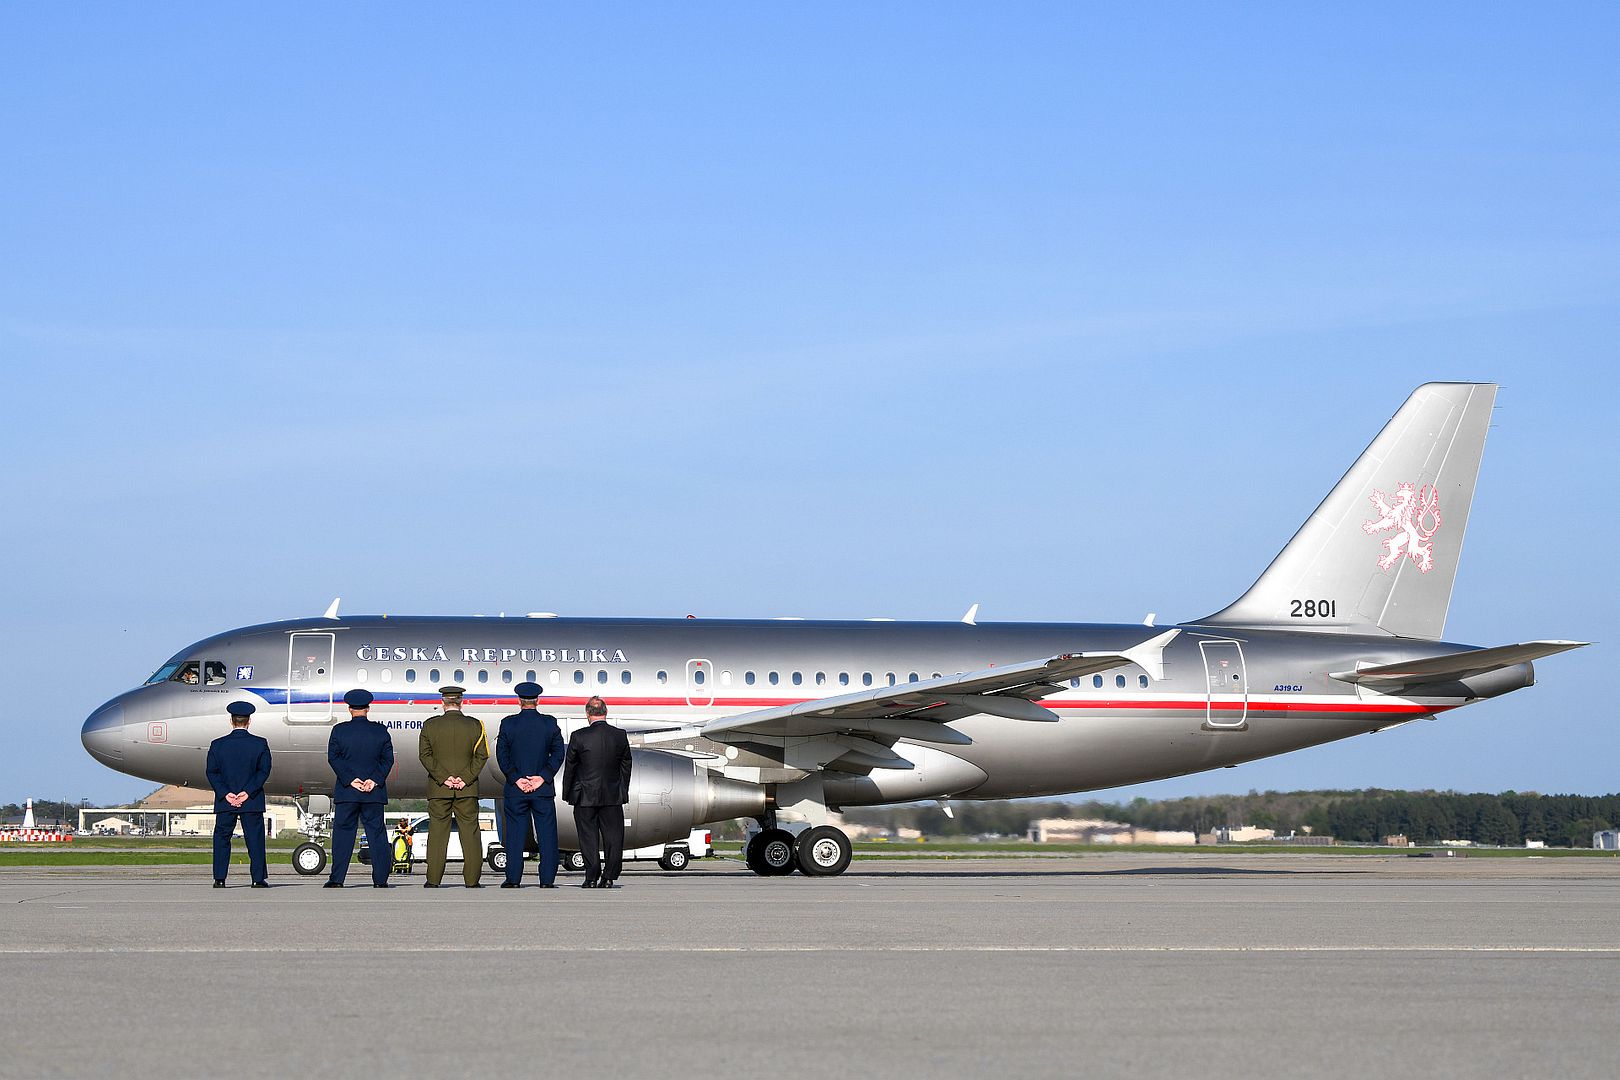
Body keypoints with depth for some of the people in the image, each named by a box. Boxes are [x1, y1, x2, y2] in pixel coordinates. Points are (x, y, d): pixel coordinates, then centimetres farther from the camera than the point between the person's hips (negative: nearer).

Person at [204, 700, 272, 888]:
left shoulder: (218, 744, 1)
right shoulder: (260, 744, -2)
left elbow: (212, 772, -2)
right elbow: (263, 771, -7)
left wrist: (226, 794, -7)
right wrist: (247, 792, -9)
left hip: (225, 802, 1)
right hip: (252, 802, -1)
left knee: (221, 838, 8)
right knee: (255, 838, 4)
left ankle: (219, 879, 3)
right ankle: (258, 878, 1)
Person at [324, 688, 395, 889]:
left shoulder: (339, 730, 0)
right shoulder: (381, 731, 3)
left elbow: (334, 757, -7)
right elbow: (388, 759, -1)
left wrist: (350, 780, -9)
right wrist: (374, 780, -7)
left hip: (346, 791, -1)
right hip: (374, 794, 1)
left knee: (342, 833, 3)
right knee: (377, 834, 5)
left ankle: (337, 878, -1)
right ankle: (380, 879, 3)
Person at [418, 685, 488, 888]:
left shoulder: (430, 725, 0)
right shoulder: (475, 726, 1)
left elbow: (425, 755, -5)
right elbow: (482, 755, -4)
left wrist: (443, 778, -8)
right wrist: (465, 778, -7)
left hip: (439, 788, 0)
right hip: (467, 788, 0)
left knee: (437, 833, 4)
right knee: (470, 833, 3)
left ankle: (433, 880, 3)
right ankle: (472, 880, 1)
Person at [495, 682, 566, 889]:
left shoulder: (508, 724, -2)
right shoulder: (550, 723, 0)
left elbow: (502, 755, -6)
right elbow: (558, 753, -4)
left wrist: (516, 779, -6)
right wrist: (542, 777, -6)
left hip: (515, 789, 0)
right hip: (544, 789, 0)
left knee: (515, 835, 4)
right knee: (547, 834, 4)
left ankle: (513, 879, 3)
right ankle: (547, 879, 1)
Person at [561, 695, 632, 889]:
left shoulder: (578, 737, -11)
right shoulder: (620, 736, -2)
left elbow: (570, 767, -3)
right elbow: (626, 766, 7)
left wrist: (567, 793, 8)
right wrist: (623, 792, 17)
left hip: (585, 796, -2)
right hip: (613, 795, 2)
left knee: (589, 837, 4)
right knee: (613, 836, 7)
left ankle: (592, 878, 3)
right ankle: (609, 878, 6)